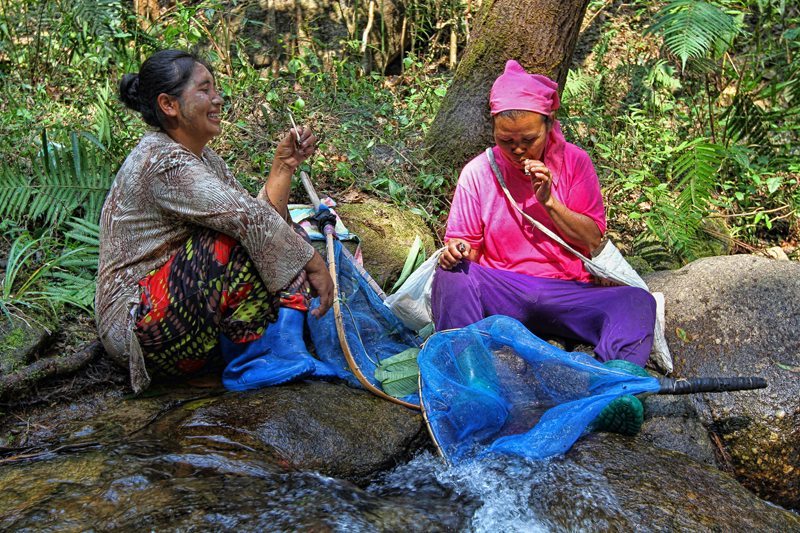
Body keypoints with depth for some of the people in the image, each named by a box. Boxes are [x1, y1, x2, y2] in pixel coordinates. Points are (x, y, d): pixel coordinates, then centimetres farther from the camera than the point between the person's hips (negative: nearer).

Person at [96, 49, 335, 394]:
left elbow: (263, 214, 3)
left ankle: (282, 352, -14)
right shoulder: (162, 162, -19)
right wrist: (315, 265, -21)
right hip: (140, 323, -10)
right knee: (244, 241, -27)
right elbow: (249, 219, -27)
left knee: (285, 242, 1)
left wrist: (284, 165, -8)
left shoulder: (201, 157, 11)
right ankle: (250, 363, -17)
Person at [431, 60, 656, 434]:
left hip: (566, 293, 1)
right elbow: (464, 244, 6)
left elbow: (593, 241, 1)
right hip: (501, 293, 0)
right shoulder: (478, 172, 3)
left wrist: (550, 202, -13)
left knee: (637, 302, -26)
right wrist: (455, 253, -20)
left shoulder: (574, 162, 4)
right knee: (451, 276, -30)